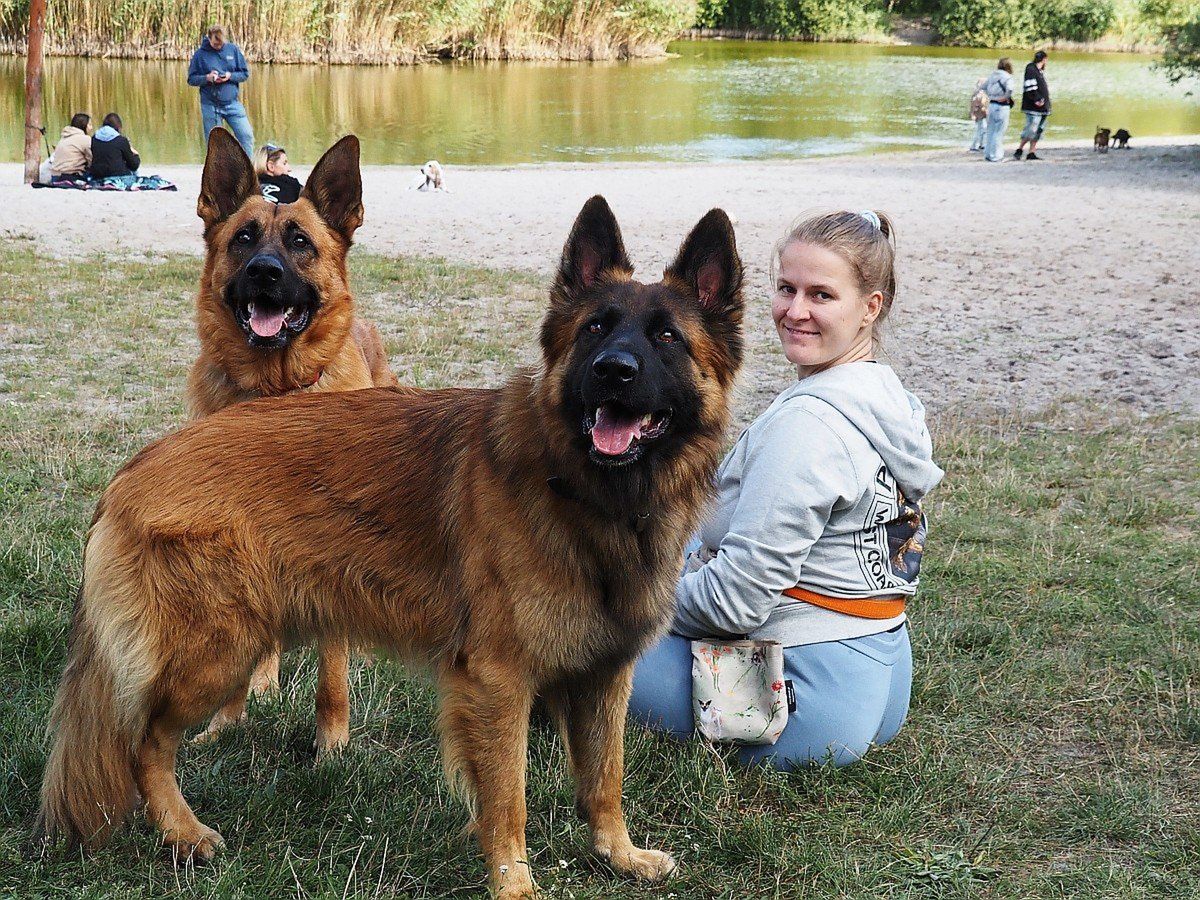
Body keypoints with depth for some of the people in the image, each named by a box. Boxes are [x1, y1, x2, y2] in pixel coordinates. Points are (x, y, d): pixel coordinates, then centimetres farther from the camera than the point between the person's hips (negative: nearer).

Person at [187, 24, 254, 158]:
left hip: (232, 103, 1)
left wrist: (230, 76, -12)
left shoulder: (233, 49, 2)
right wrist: (207, 78, -17)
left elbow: (245, 73, 7)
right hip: (210, 105, -1)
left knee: (246, 135, -7)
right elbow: (191, 79, 2)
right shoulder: (200, 54, -2)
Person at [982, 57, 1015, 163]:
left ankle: (988, 153, 23)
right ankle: (995, 156, 3)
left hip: (991, 105, 6)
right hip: (1002, 106, -6)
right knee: (998, 132, 0)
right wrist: (1005, 98, -13)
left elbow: (984, 87, 17)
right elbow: (1009, 90, -29)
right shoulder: (1007, 77, -13)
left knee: (991, 131, 16)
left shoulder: (992, 75, 7)